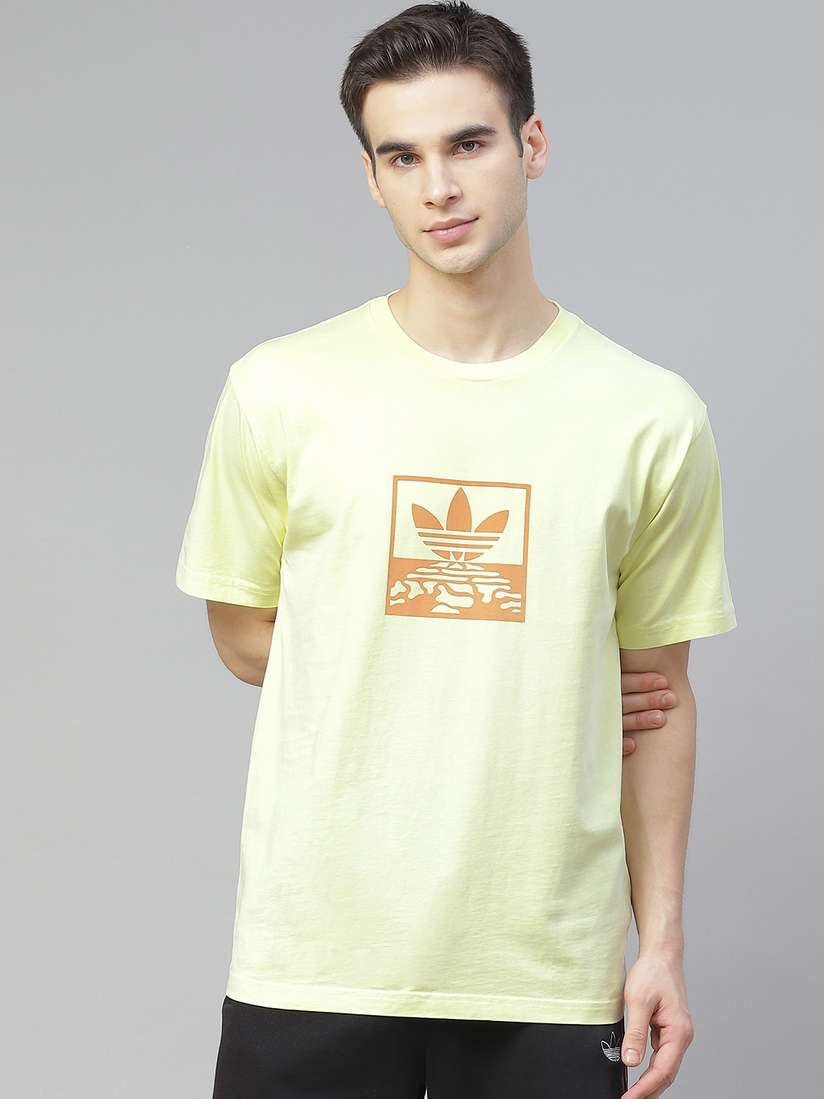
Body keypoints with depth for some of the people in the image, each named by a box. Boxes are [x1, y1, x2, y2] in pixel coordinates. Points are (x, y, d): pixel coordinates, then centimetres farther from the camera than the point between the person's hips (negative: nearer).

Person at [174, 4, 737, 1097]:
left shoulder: (652, 417, 0)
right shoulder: (279, 392, -2)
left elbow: (657, 696, 7)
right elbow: (244, 637, 7)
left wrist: (662, 941, 4)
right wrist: (525, 690, 0)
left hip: (550, 967, 1)